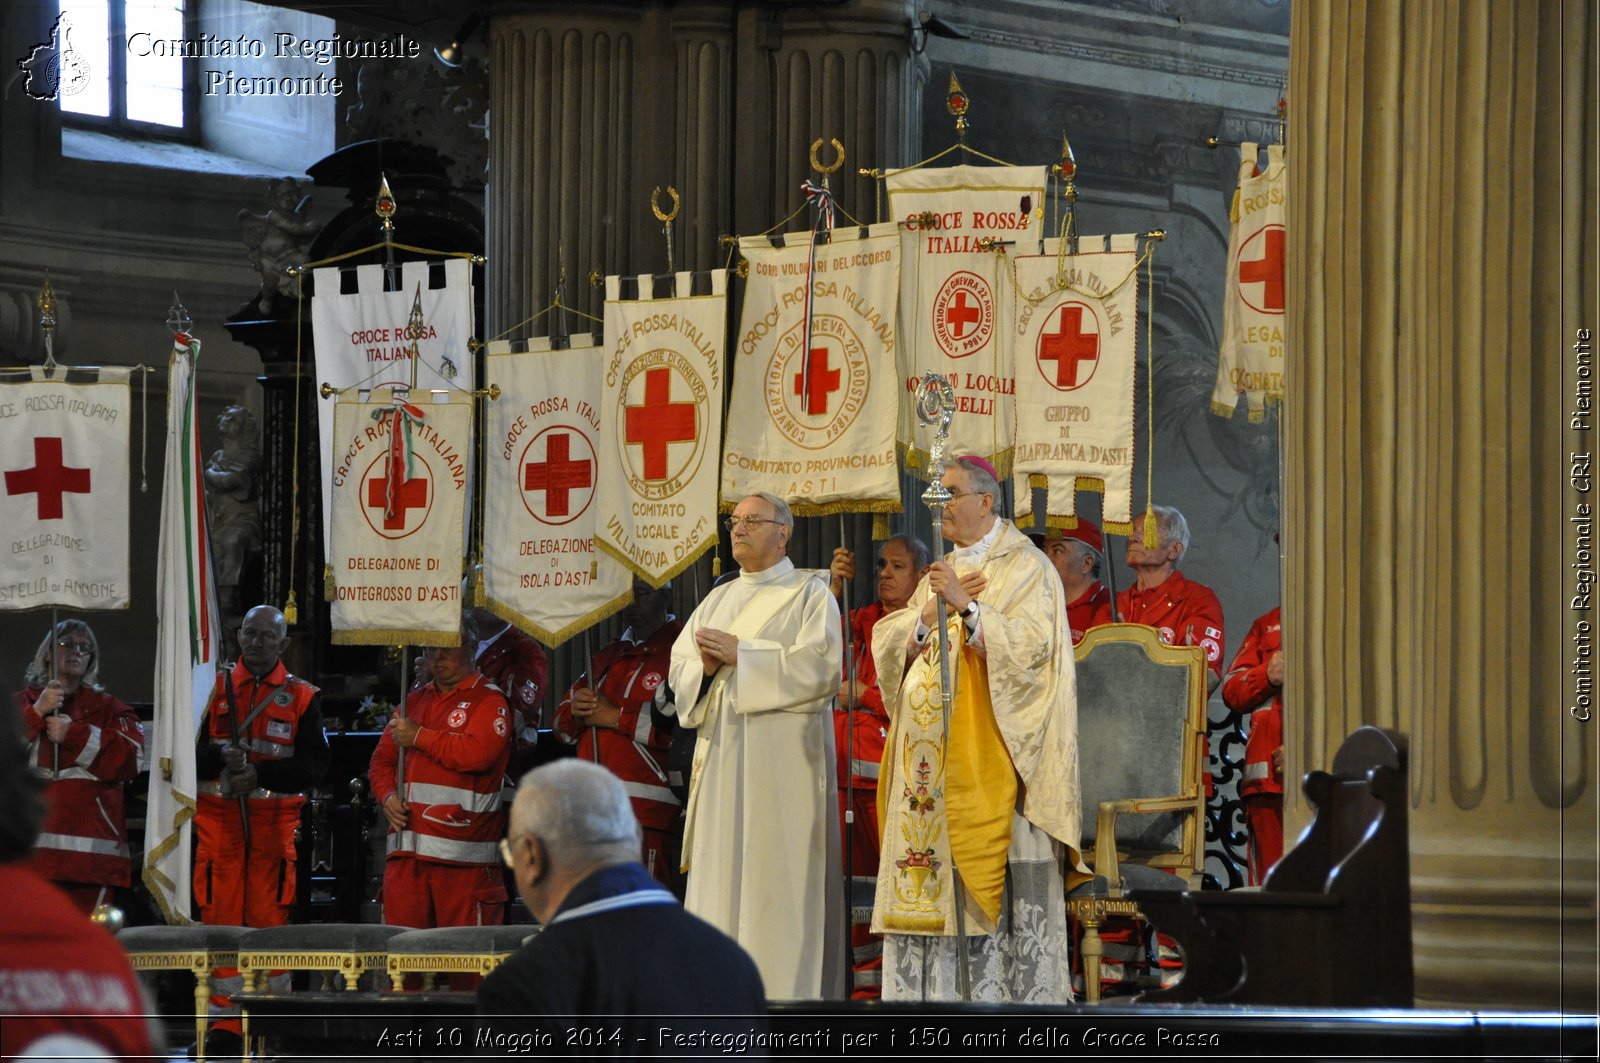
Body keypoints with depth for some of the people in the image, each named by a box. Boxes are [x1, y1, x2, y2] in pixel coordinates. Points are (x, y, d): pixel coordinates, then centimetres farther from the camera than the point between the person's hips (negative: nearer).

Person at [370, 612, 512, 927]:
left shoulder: (488, 701, 1)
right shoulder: (415, 701, 22)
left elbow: (476, 754, -16)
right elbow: (382, 759, 22)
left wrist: (419, 737, -8)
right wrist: (387, 796, 2)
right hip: (407, 851, 6)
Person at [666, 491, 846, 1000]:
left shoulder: (810, 594, 2)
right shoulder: (718, 600, 20)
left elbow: (818, 667, -12)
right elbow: (679, 667, 14)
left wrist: (740, 655, -13)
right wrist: (705, 666, -9)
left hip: (783, 761, -6)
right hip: (721, 761, 6)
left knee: (780, 877, -9)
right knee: (720, 876, 1)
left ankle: (783, 991, -9)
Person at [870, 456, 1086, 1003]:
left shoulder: (1026, 569, -1)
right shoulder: (939, 575, 20)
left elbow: (1028, 646, -15)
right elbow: (888, 645, 10)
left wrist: (965, 605, -21)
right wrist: (933, 609, -6)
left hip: (987, 751, -7)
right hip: (931, 757, 7)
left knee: (995, 888, -10)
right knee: (929, 869, 2)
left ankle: (1003, 993, -9)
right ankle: (930, 994, 3)